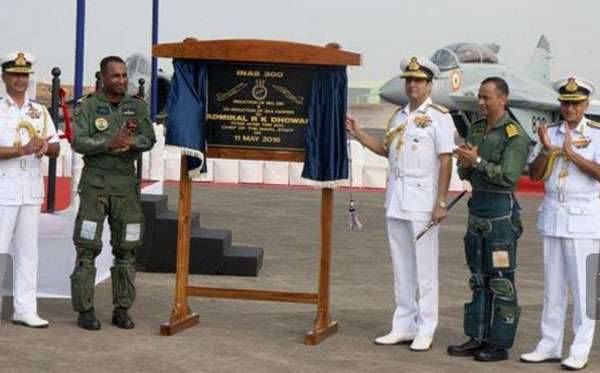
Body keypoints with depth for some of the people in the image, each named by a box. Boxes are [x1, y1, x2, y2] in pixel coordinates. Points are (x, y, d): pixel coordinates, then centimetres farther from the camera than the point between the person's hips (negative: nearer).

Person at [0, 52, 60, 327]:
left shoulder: (40, 111, 13)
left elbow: (56, 149, 11)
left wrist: (45, 146, -11)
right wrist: (24, 150, -24)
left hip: (32, 190, 5)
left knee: (28, 250, 7)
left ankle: (24, 309, 11)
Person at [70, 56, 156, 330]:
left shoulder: (137, 106, 9)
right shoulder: (88, 106, 0)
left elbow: (149, 139, -1)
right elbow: (78, 141, -11)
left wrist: (131, 142, -21)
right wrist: (109, 144, -24)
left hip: (126, 182, 3)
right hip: (95, 181, -3)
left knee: (126, 249, 4)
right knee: (88, 248, -4)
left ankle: (122, 309, 12)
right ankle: (85, 310, 1)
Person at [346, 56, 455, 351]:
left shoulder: (439, 116, -5)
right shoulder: (399, 116, 15)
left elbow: (445, 162, -9)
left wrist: (440, 203, -15)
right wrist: (357, 134, 13)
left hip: (422, 199, -6)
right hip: (396, 199, 6)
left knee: (424, 267, -2)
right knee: (401, 266, 10)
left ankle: (425, 330, 4)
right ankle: (404, 326, 17)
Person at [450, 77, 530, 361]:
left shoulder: (515, 135, -10)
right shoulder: (476, 130, 12)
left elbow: (509, 176, -18)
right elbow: (464, 174, 14)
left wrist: (478, 161, -22)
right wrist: (465, 164, -8)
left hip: (500, 209, -8)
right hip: (477, 206, 8)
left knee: (501, 280, -2)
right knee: (478, 278, 12)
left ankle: (500, 343, 4)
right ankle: (477, 338, 18)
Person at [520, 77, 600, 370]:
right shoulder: (549, 133, 9)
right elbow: (534, 174, 3)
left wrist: (572, 153, -21)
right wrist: (546, 149, -12)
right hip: (553, 216, 4)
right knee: (553, 285, 9)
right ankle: (550, 346, 15)